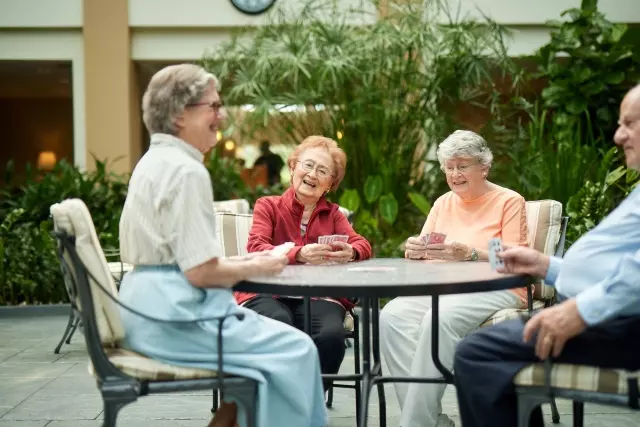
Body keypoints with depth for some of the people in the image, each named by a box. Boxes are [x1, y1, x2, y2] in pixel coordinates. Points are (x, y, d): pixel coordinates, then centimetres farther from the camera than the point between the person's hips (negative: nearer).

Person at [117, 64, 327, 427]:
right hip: (176, 311, -10)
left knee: (278, 340, 19)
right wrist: (255, 268, -4)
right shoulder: (185, 170, -17)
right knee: (294, 349, -4)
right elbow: (201, 272, -21)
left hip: (155, 306, 10)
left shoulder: (156, 160, 14)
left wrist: (244, 261, 13)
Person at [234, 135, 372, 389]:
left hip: (318, 296, 2)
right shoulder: (268, 206, 14)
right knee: (280, 324, -37)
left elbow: (363, 246, 8)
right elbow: (256, 250, -5)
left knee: (332, 334, -32)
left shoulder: (332, 214, 22)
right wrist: (299, 254, -24)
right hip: (267, 294, -2)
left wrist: (351, 253, -19)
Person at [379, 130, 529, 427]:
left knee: (439, 318, -36)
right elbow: (423, 256, 15)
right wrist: (414, 250, -11)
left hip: (498, 289, -5)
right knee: (392, 315, -25)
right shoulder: (443, 203, 18)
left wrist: (469, 254, -25)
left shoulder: (509, 201, 2)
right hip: (446, 288, 5)